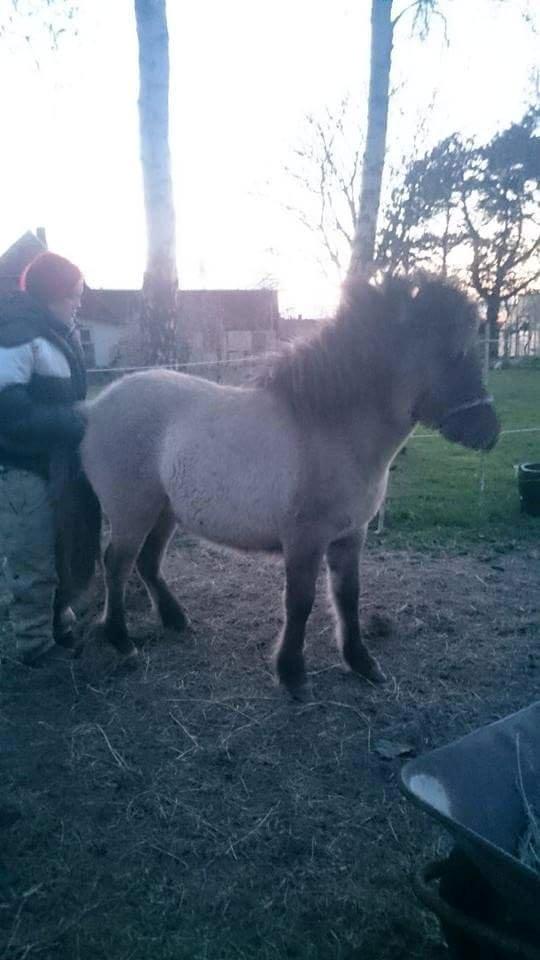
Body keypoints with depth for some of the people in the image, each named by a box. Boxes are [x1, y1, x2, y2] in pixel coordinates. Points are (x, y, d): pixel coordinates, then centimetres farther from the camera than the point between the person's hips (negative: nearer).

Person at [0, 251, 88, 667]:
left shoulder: (55, 332, 9)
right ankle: (36, 645, 22)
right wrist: (66, 424, -23)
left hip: (53, 462, 9)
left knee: (61, 553, 19)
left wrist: (79, 420, 4)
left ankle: (61, 627, 37)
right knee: (35, 563, 4)